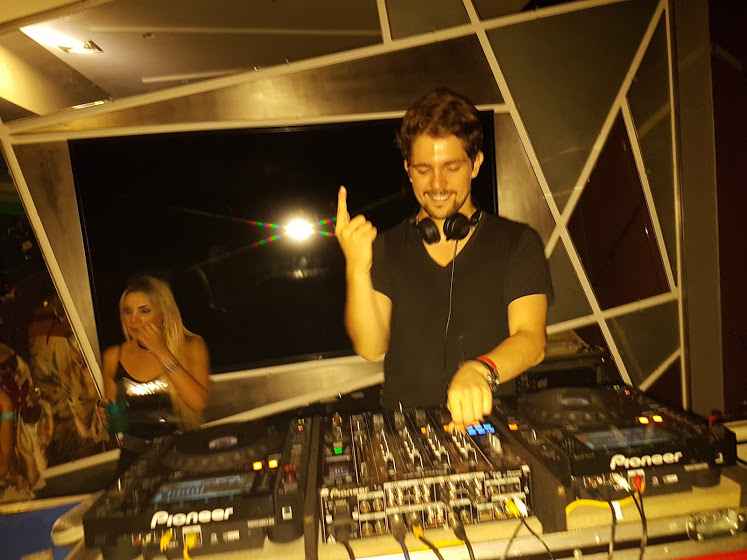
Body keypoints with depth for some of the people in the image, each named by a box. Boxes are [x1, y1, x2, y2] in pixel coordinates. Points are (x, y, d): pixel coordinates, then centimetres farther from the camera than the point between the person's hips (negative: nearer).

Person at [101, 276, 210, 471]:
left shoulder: (191, 346, -2)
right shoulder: (114, 357, 5)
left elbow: (199, 402, -16)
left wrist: (162, 352, -13)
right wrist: (108, 417, -3)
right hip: (134, 457, 3)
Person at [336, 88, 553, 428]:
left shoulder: (517, 243, 5)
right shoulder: (385, 248, 7)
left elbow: (531, 339, -7)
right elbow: (371, 348, -3)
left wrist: (480, 370, -27)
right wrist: (357, 269, -18)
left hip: (493, 422, -1)